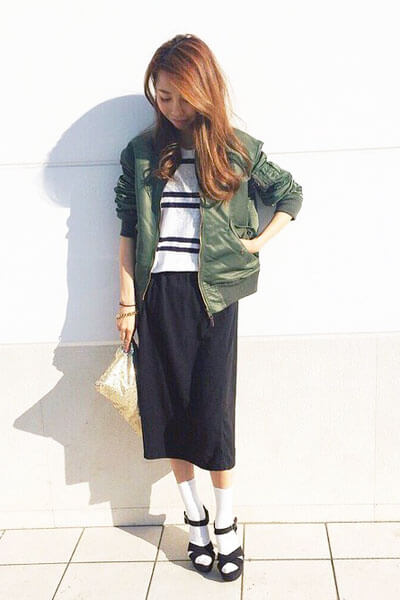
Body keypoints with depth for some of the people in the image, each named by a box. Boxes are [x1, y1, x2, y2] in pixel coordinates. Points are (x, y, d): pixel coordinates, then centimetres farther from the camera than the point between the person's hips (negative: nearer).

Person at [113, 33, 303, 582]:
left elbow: (291, 194, 15)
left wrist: (259, 241, 1)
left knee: (212, 414, -1)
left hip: (211, 294, -2)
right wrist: (128, 304, 2)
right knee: (168, 413, 7)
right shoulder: (142, 152, 6)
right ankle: (195, 520, 25)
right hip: (156, 295, 2)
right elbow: (129, 231, 6)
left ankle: (226, 525, 18)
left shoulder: (237, 150, 2)